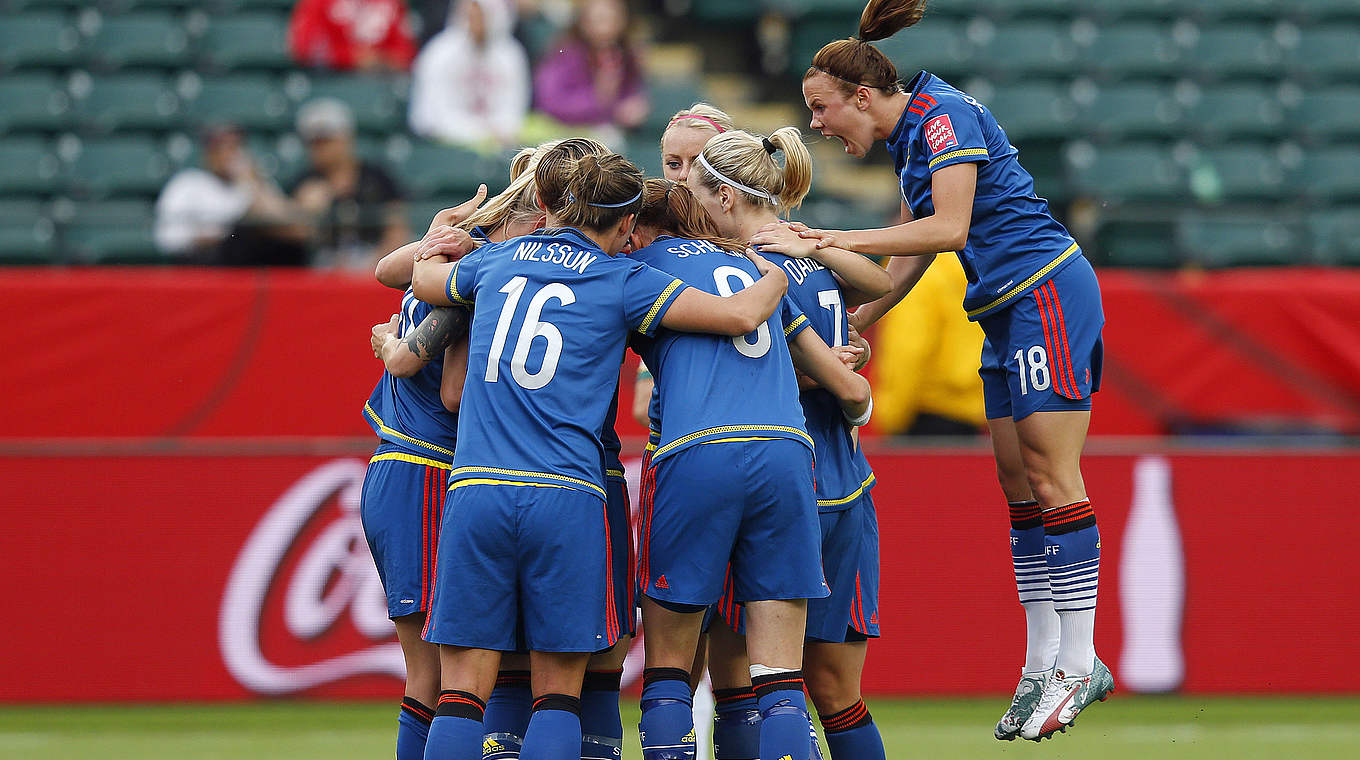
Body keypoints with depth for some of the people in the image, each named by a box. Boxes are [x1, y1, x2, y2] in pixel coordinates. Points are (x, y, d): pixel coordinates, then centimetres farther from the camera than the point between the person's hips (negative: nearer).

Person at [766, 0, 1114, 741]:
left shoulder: (943, 114, -13)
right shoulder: (908, 138, 15)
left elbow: (949, 227, -23)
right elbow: (916, 250, 22)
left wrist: (841, 239, -22)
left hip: (1047, 291, -10)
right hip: (1008, 310, 10)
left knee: (1049, 477, -10)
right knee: (1019, 485, 6)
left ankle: (1079, 662, -9)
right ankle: (1041, 666, 7)